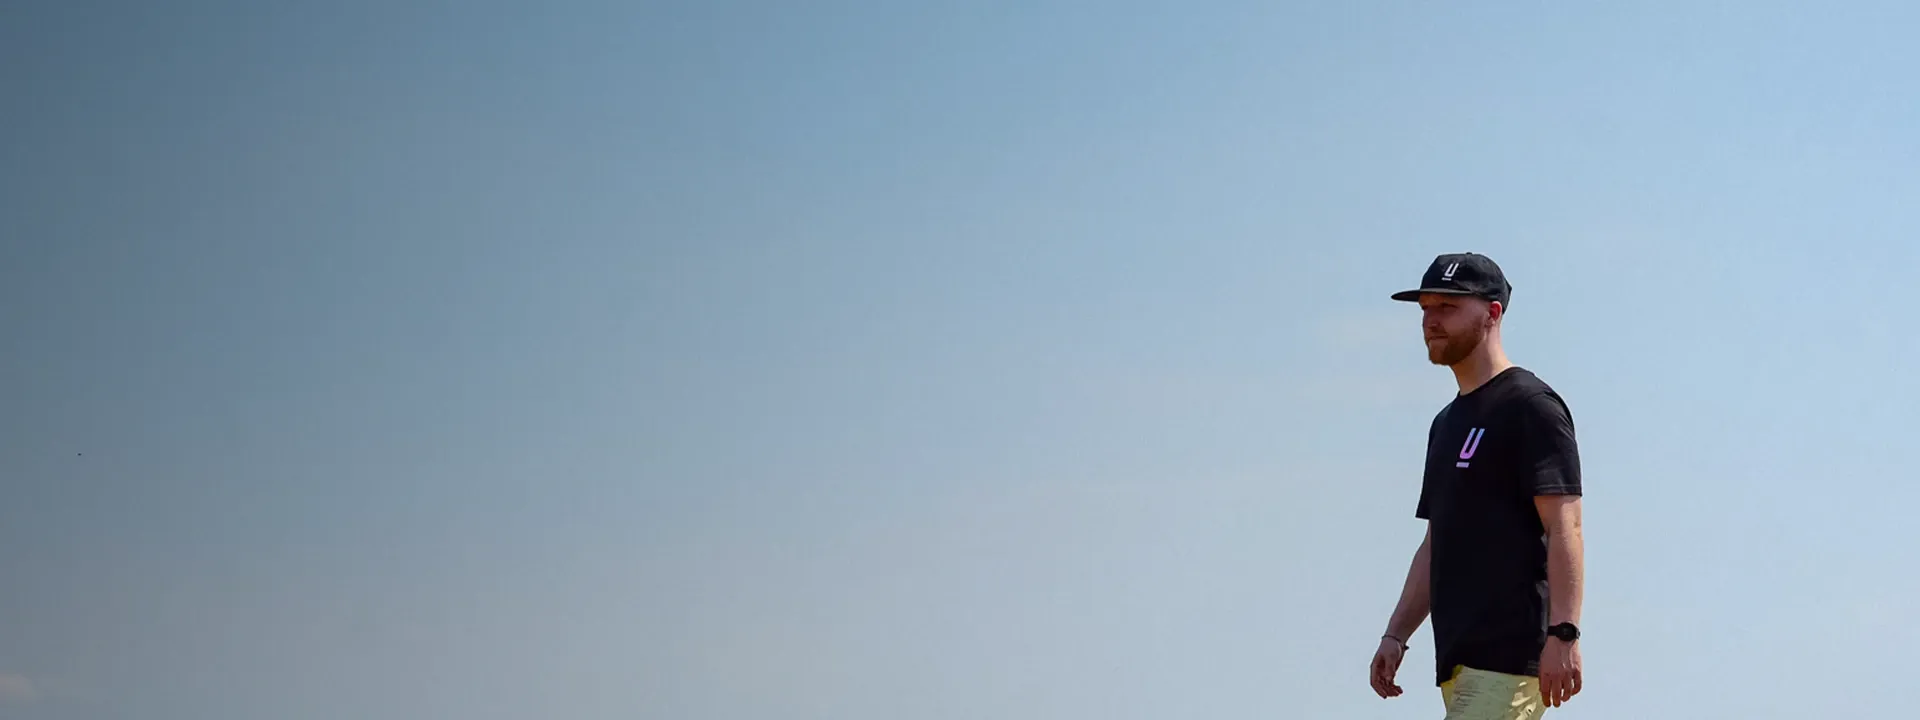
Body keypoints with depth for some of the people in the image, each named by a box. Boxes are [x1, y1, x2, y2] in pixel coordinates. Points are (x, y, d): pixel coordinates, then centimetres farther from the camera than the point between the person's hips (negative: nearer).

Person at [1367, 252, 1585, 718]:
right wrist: (1396, 634, 18)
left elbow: (1564, 527, -14)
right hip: (1459, 661, 9)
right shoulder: (1447, 423, 23)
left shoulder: (1530, 405, -6)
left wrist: (1562, 633, -23)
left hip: (1512, 650, -9)